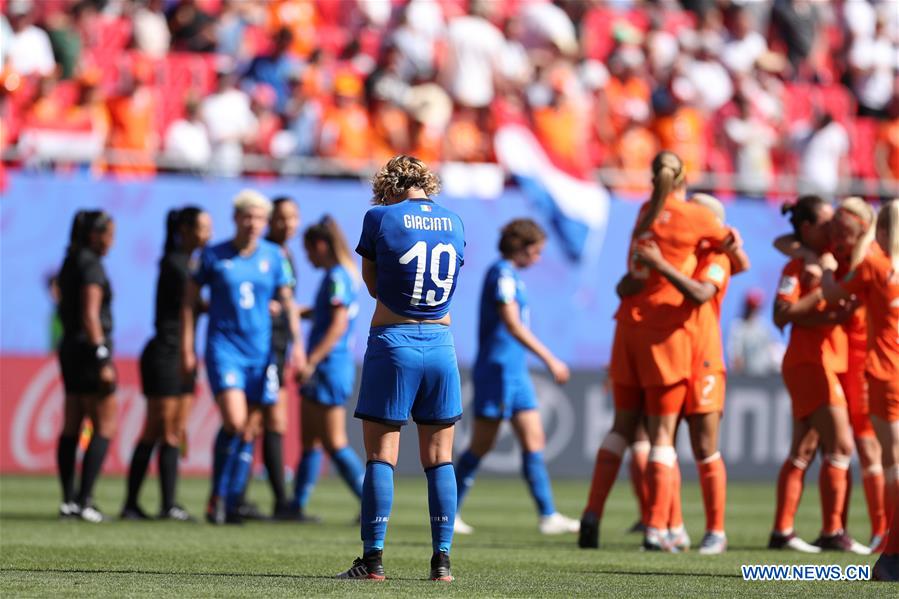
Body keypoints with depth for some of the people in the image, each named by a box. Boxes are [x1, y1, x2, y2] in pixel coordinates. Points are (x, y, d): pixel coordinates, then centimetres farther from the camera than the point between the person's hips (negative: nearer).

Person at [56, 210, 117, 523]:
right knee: (105, 426, -5)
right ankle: (84, 500, -10)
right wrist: (103, 359, -21)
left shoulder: (71, 263, 14)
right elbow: (90, 315, -20)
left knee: (72, 426, 8)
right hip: (90, 349, -9)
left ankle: (69, 500, 6)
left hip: (70, 348, 9)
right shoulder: (91, 265, -13)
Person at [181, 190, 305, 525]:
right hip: (223, 347, -3)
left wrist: (297, 343, 3)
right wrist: (187, 349, 1)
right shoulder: (213, 256, -1)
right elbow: (190, 299, 5)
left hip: (260, 350, 3)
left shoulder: (273, 256, 6)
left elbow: (287, 300, 13)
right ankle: (217, 496, -6)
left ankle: (230, 503, 13)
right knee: (234, 422, -19)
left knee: (247, 430, 4)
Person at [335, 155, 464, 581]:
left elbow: (373, 284, 3)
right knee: (439, 458, 7)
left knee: (381, 455, 0)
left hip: (392, 343, -3)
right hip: (440, 343, 3)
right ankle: (441, 559, 4)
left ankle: (373, 559, -3)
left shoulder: (380, 218, -5)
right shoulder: (454, 223, 6)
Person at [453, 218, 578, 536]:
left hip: (515, 372, 10)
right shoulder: (503, 274, -12)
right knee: (482, 444, -4)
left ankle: (548, 516, 1)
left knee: (534, 441, 3)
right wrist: (550, 360, -21)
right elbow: (512, 324, -21)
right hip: (498, 368, -10)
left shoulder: (509, 274, 17)